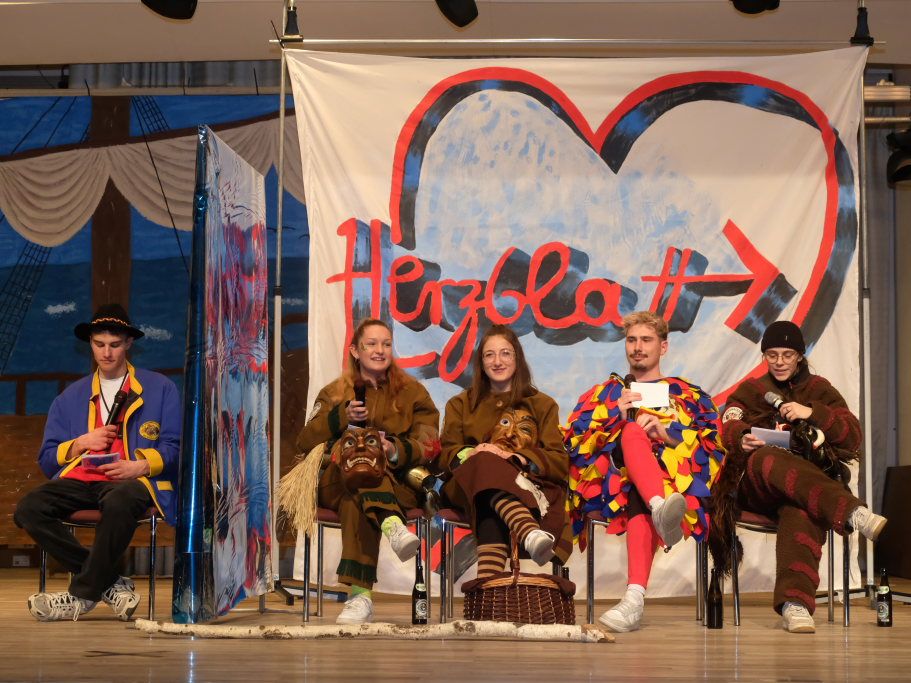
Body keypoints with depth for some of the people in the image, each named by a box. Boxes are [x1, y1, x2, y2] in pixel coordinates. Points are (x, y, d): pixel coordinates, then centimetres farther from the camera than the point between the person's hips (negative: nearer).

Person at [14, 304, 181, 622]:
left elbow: (173, 448, 4)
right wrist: (80, 443, -2)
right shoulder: (70, 398, 22)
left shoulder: (160, 389, 13)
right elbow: (47, 460, 17)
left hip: (132, 480, -4)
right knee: (28, 509, -27)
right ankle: (110, 584, -20)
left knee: (119, 504, -42)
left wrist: (140, 467, -14)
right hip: (81, 479, 4)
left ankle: (82, 595, -25)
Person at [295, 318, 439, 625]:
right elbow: (305, 443, 6)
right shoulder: (335, 393, 20)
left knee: (356, 503, -36)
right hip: (337, 484, 1)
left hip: (398, 486, 0)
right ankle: (392, 524, -58)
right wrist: (342, 417, -11)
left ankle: (360, 596, -51)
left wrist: (396, 451, -21)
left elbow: (429, 446, 1)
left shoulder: (412, 392, 17)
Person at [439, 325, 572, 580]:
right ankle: (531, 533, -66)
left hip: (528, 485, 0)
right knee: (486, 465, -40)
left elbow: (559, 463, 7)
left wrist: (516, 458, -13)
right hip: (471, 487, 0)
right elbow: (446, 456, 12)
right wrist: (470, 454, -14)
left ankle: (488, 580, -64)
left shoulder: (543, 405, 22)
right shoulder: (461, 404, 27)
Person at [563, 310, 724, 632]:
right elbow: (573, 442, 14)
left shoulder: (690, 396, 28)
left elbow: (714, 446, 10)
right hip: (611, 480, 1)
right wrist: (617, 417, -1)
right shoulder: (604, 393, 32)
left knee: (641, 503, -41)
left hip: (677, 479, -1)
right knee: (633, 432, -36)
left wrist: (667, 433, -7)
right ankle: (661, 511, -66)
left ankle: (635, 597, -63)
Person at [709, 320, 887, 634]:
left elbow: (853, 436, 9)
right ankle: (854, 514, -55)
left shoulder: (820, 390, 23)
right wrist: (742, 438, -19)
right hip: (757, 488, 0)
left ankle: (795, 604, -59)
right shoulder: (750, 390, 25)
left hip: (813, 482, 0)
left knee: (801, 514, -40)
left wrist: (813, 414, -7)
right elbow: (728, 427, 5)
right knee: (768, 460, -39)